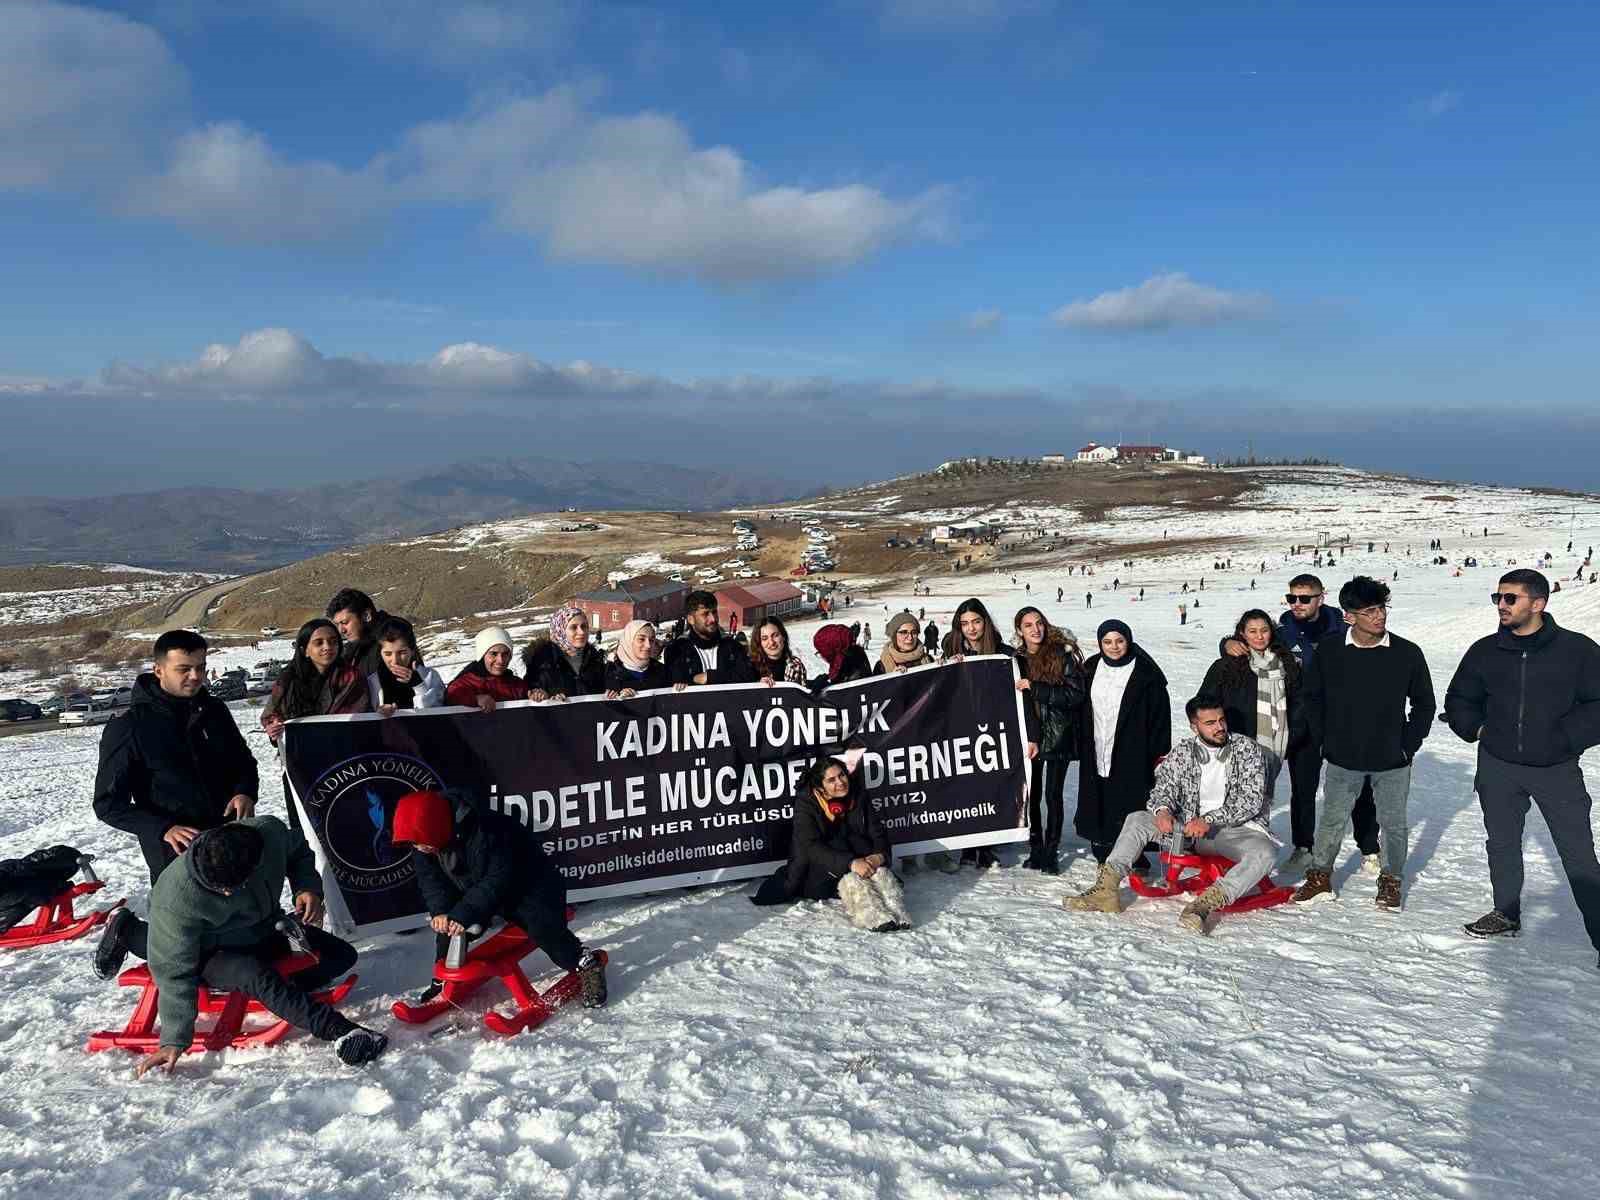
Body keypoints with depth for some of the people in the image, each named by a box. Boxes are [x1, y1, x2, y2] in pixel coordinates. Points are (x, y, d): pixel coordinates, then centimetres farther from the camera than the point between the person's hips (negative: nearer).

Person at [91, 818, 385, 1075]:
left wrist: (308, 886, -22)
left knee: (342, 955, -4)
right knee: (255, 975, -36)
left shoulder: (270, 832, -29)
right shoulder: (175, 897, -34)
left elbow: (299, 852, -3)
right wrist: (175, 1041, -26)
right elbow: (174, 972, -26)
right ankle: (337, 1030, -34)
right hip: (212, 954, -5)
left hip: (265, 934, 5)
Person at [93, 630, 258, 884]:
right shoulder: (128, 728, -9)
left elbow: (243, 760, 17)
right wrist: (163, 829, -22)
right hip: (175, 857, -4)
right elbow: (109, 803, -7)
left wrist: (245, 792, -6)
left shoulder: (215, 710, 4)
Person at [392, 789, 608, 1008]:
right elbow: (430, 879, -9)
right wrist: (440, 910, -26)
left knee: (545, 930, -23)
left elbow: (498, 880, -35)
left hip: (528, 883, -7)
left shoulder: (484, 833, -38)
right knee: (447, 924, -2)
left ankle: (588, 965, -3)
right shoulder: (424, 846, -15)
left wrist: (466, 913, -37)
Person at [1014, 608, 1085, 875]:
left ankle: (1051, 852, 12)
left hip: (1058, 735, -3)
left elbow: (1075, 695, -13)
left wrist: (1035, 689, -19)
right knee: (1031, 794, 7)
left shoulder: (1063, 654, -6)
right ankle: (1036, 850, 20)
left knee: (1053, 794, -1)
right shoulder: (1016, 658, 6)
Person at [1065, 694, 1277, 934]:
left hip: (1239, 827, -3)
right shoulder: (1183, 751, 7)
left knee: (1265, 854, -35)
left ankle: (1206, 903, -51)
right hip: (1191, 827, 3)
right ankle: (1107, 888, -28)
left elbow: (1251, 801, -14)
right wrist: (1162, 809, -21)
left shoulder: (1249, 749, -4)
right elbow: (1163, 787, 4)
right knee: (1137, 819, -15)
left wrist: (1209, 819, -27)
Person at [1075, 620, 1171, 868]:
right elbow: (1083, 713, 16)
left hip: (1131, 757, -5)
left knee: (1129, 809, -4)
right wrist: (1081, 748, 13)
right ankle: (1103, 859, 21)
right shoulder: (1091, 669, 9)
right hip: (1096, 756, 5)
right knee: (1097, 809, 9)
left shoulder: (1146, 673, -6)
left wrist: (1158, 755, -10)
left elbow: (1160, 717, -6)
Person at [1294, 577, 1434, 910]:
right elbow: (1312, 697, 5)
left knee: (1393, 823, 13)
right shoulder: (1328, 652, -9)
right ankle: (1320, 877, 26)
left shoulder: (1407, 653, -10)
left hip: (1392, 760, 0)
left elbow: (1424, 703, 3)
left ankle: (1391, 880, 32)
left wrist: (1408, 745, -2)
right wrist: (1325, 739, 1)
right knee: (1332, 820, 10)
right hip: (1343, 759, 0)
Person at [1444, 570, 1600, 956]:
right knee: (1502, 844, 16)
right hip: (1498, 766, 4)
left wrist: (1564, 737, -13)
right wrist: (1476, 728, 1)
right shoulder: (1485, 651, 1)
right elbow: (1458, 700, 14)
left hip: (1557, 768, -3)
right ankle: (1507, 914, 33)